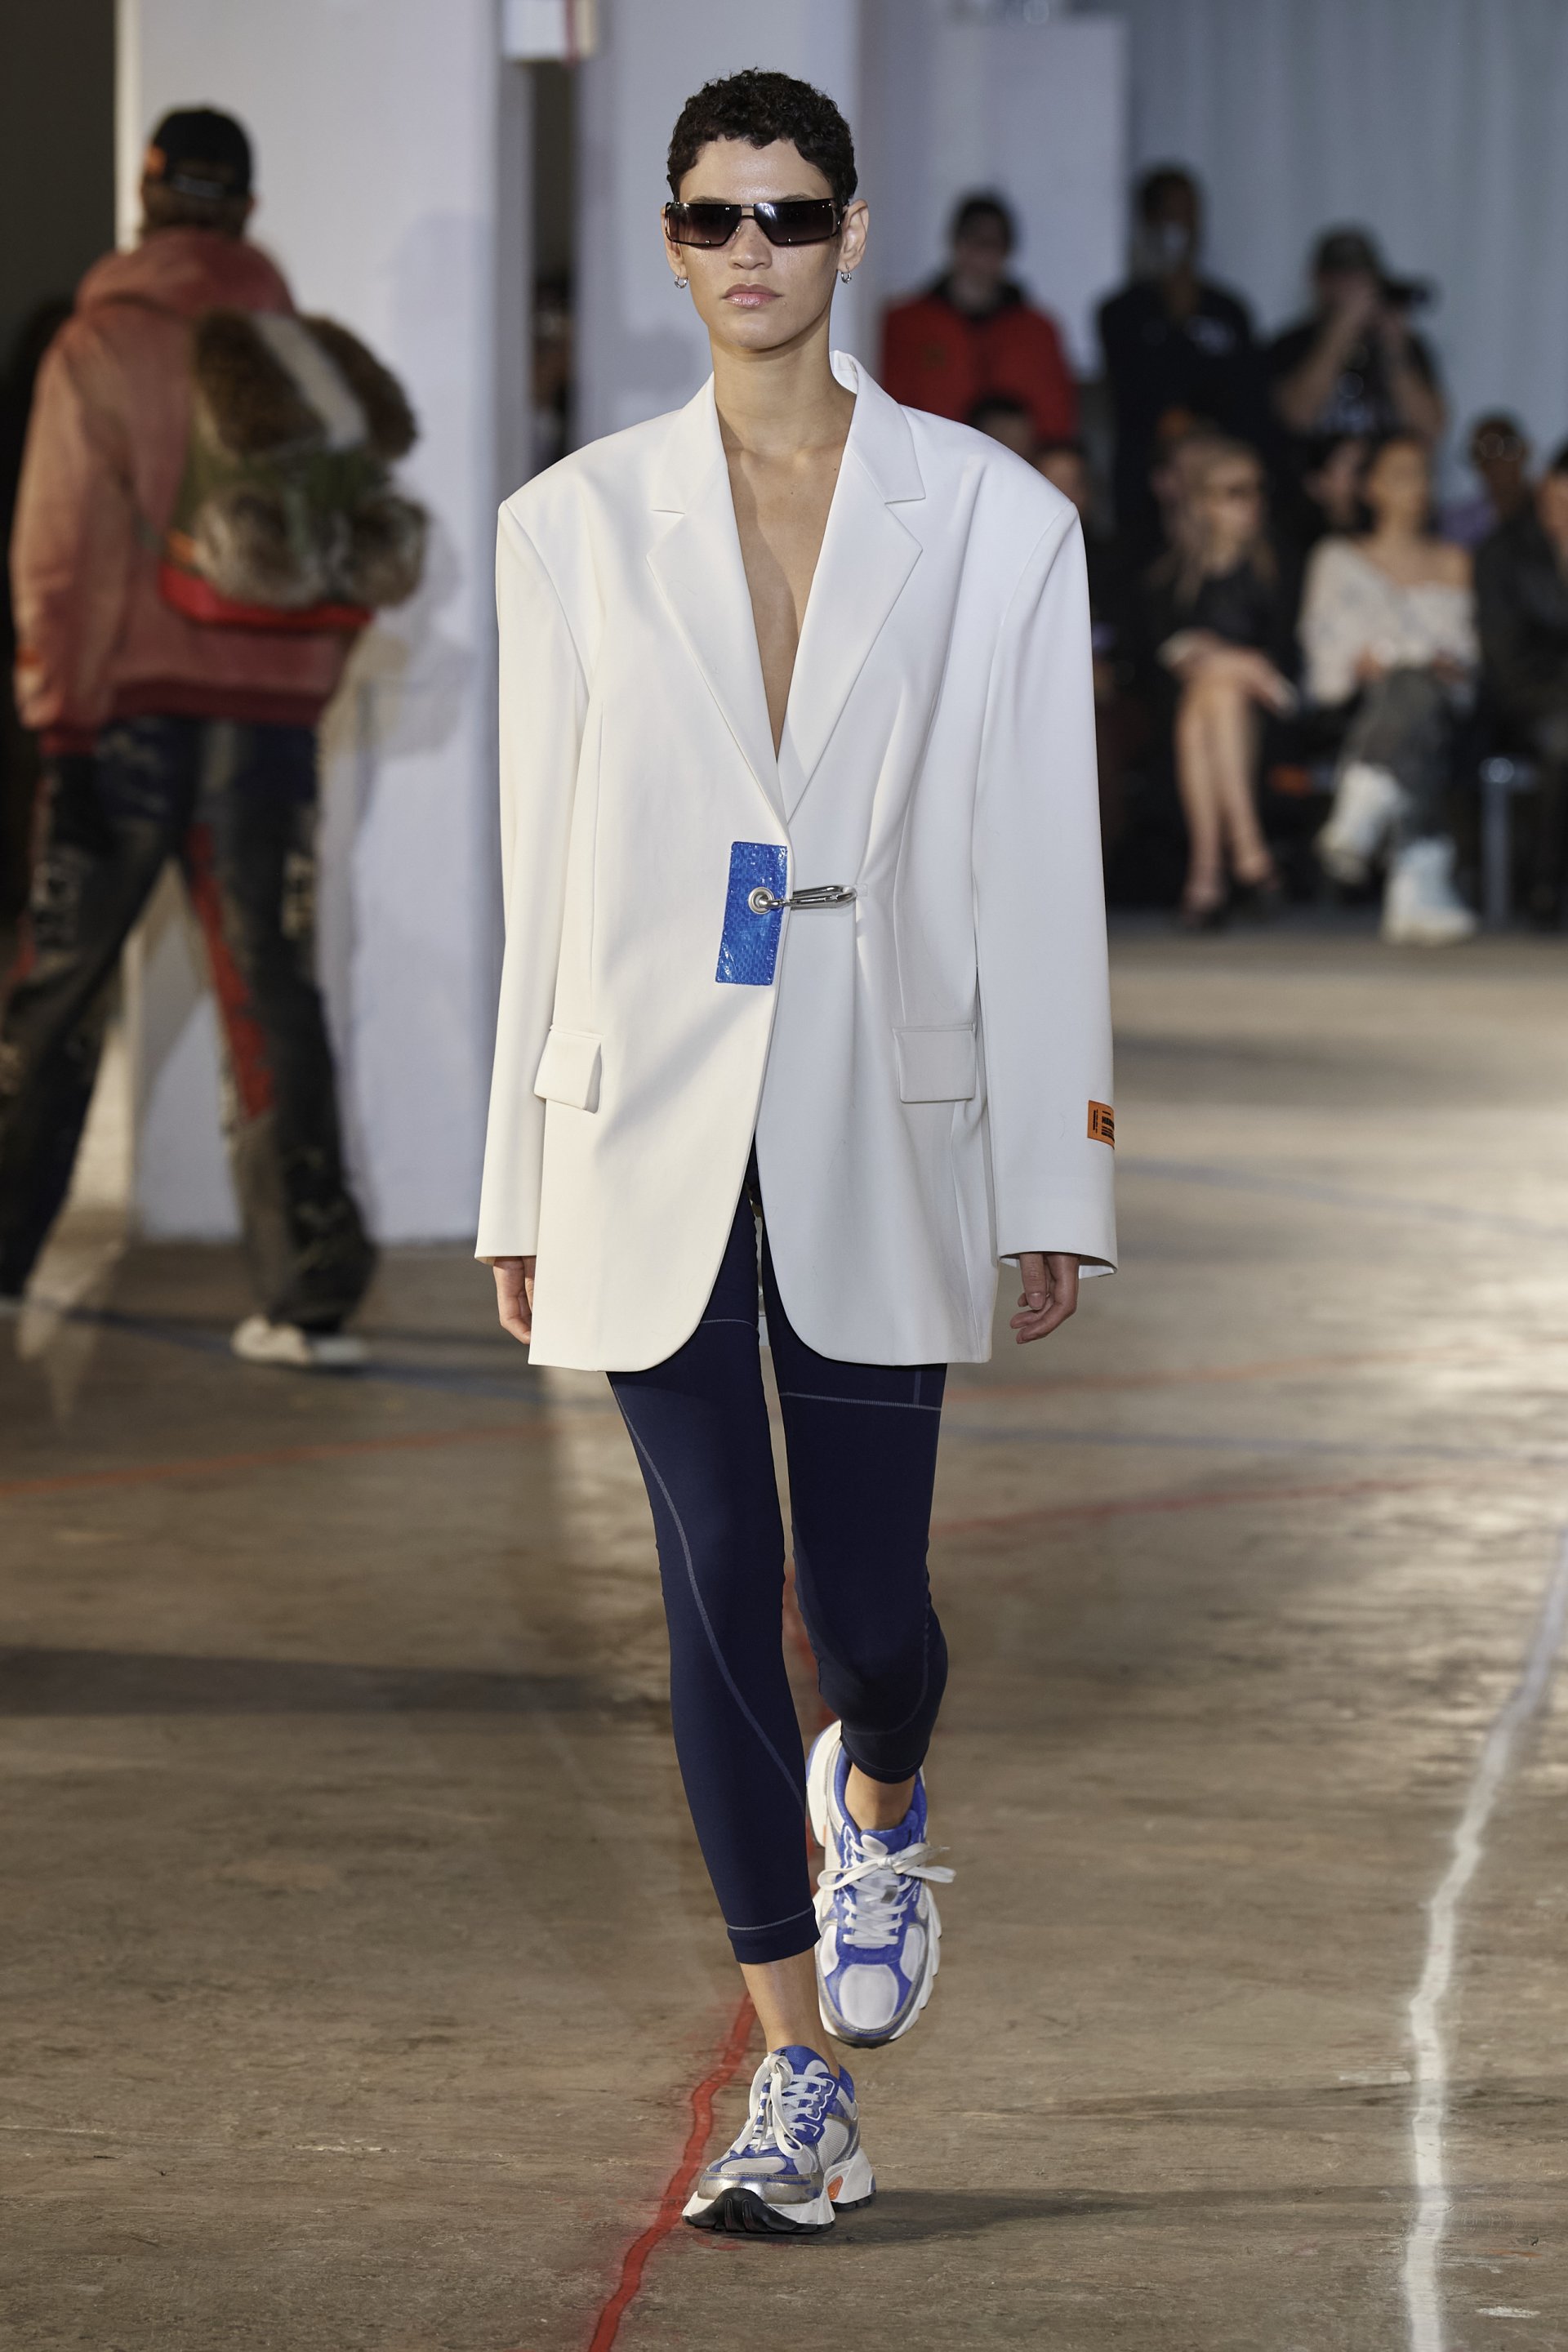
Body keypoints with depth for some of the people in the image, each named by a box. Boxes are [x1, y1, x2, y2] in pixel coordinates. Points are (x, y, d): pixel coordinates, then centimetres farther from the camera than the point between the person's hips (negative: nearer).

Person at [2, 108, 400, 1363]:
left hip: (132, 706, -2)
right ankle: (311, 1292, -5)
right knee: (272, 991, 3)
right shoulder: (299, 348, 5)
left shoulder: (101, 345, -5)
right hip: (274, 708, 2)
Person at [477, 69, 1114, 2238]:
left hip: (882, 1131, -1)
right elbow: (544, 868, 6)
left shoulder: (994, 521, 1)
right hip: (655, 1136, 1)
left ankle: (879, 1803, 39)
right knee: (718, 1593, -1)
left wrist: (1058, 1185, 0)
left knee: (867, 1601, 1)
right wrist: (521, 1193, 5)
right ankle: (802, 2088, 8)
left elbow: (1041, 871, 2)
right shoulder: (578, 527, 4)